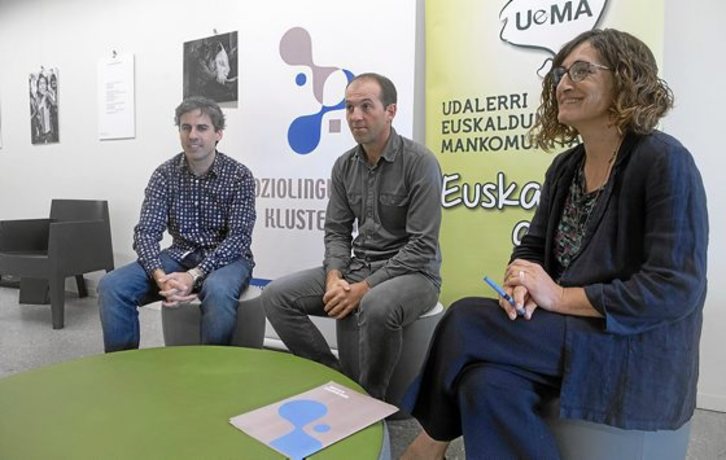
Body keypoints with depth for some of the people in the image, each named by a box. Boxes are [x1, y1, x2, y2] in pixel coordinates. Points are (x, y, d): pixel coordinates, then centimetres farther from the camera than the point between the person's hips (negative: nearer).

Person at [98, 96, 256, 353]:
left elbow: (238, 238, -15)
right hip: (180, 256, 4)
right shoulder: (165, 174, -1)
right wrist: (160, 276, -26)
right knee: (111, 286, -17)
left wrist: (194, 276, -28)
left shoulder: (239, 176, -9)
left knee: (218, 291, -38)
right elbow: (146, 232, -7)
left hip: (227, 258, -3)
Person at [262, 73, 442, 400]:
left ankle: (369, 399, -11)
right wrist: (335, 277, -12)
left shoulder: (419, 162, -13)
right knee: (276, 296, -8)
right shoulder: (344, 166, 6)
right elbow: (336, 232, 8)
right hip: (359, 267, 6)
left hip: (412, 273, -6)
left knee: (377, 306, -39)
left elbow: (422, 246, -18)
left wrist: (364, 287, -21)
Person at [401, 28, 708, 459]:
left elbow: (677, 289, -20)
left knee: (467, 322, -21)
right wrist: (521, 283, -14)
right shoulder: (565, 167, 8)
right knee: (486, 384, -23)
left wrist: (560, 297, -21)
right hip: (569, 335, 6)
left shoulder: (664, 161, -14)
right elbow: (532, 247, 10)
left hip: (638, 355, -6)